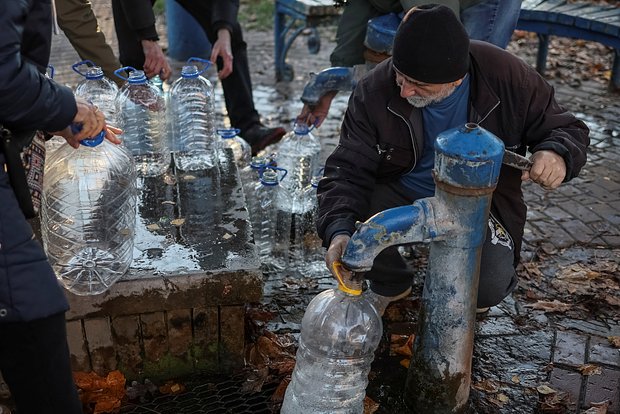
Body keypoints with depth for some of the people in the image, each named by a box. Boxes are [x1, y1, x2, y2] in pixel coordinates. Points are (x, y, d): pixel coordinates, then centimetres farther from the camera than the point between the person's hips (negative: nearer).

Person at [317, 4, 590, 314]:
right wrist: (339, 232, -37)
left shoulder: (508, 78, -19)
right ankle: (389, 284, 9)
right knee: (348, 226, -27)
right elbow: (348, 169, -18)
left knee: (489, 287, -27)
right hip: (402, 192, 2)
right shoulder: (375, 90, -19)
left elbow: (566, 128, -5)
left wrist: (557, 154, -31)